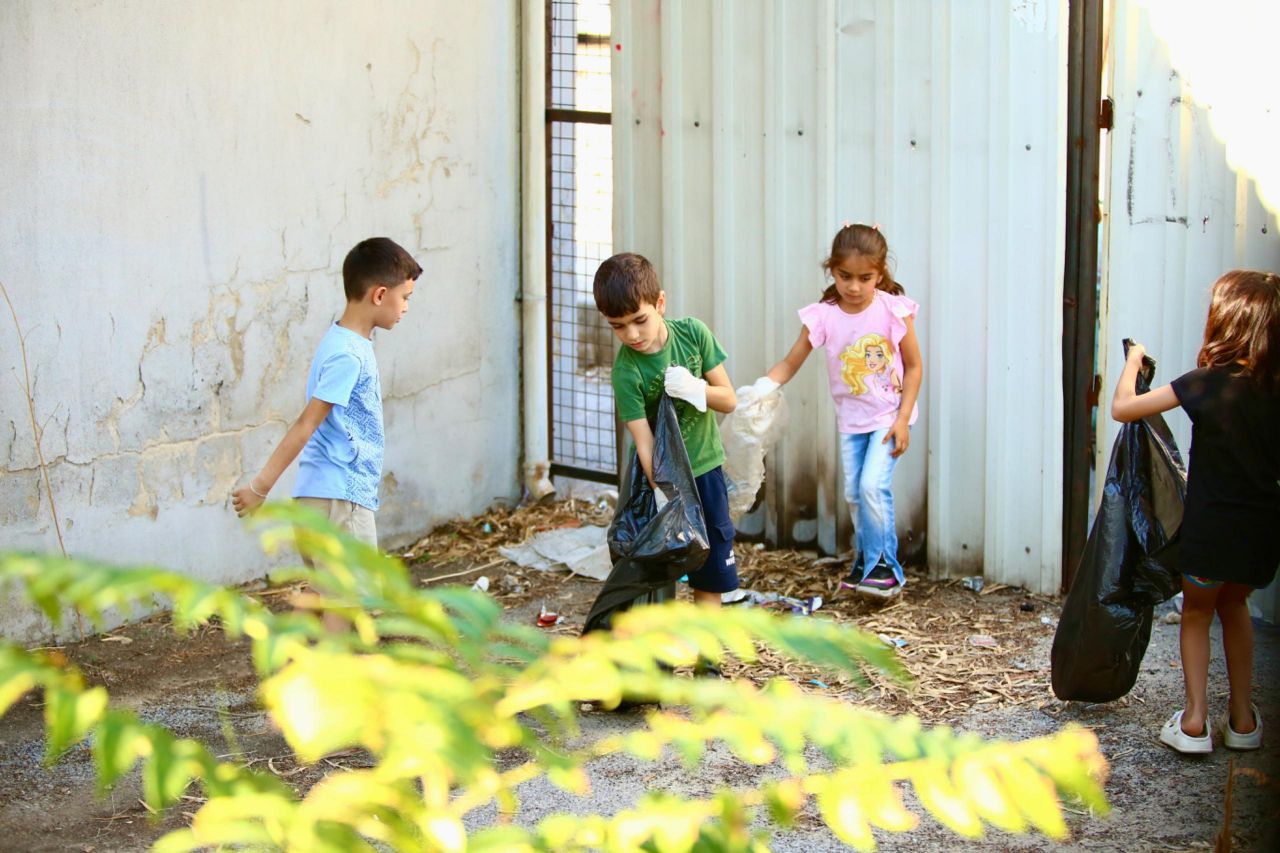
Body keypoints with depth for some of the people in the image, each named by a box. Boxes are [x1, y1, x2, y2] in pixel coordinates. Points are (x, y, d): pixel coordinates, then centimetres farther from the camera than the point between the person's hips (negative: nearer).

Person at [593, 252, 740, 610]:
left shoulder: (693, 333, -10)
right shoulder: (626, 370, -20)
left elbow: (729, 400, -4)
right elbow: (645, 444, -24)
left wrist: (695, 388, -24)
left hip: (705, 469, 3)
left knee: (711, 577, 8)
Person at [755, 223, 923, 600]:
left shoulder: (894, 311, -14)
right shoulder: (823, 316, -10)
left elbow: (914, 366, -6)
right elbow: (791, 363, -9)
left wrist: (903, 419, -12)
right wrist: (764, 384, -29)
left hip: (889, 416, -3)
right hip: (851, 419, 3)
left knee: (873, 485, -16)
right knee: (854, 493, 9)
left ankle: (883, 563, -2)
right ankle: (867, 558, 28)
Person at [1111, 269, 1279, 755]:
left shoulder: (1208, 383, -16)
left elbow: (1122, 408, -13)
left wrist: (1133, 363, 3)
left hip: (1212, 528, -4)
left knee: (1197, 612, 19)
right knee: (1234, 605, 28)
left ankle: (1194, 720, 7)